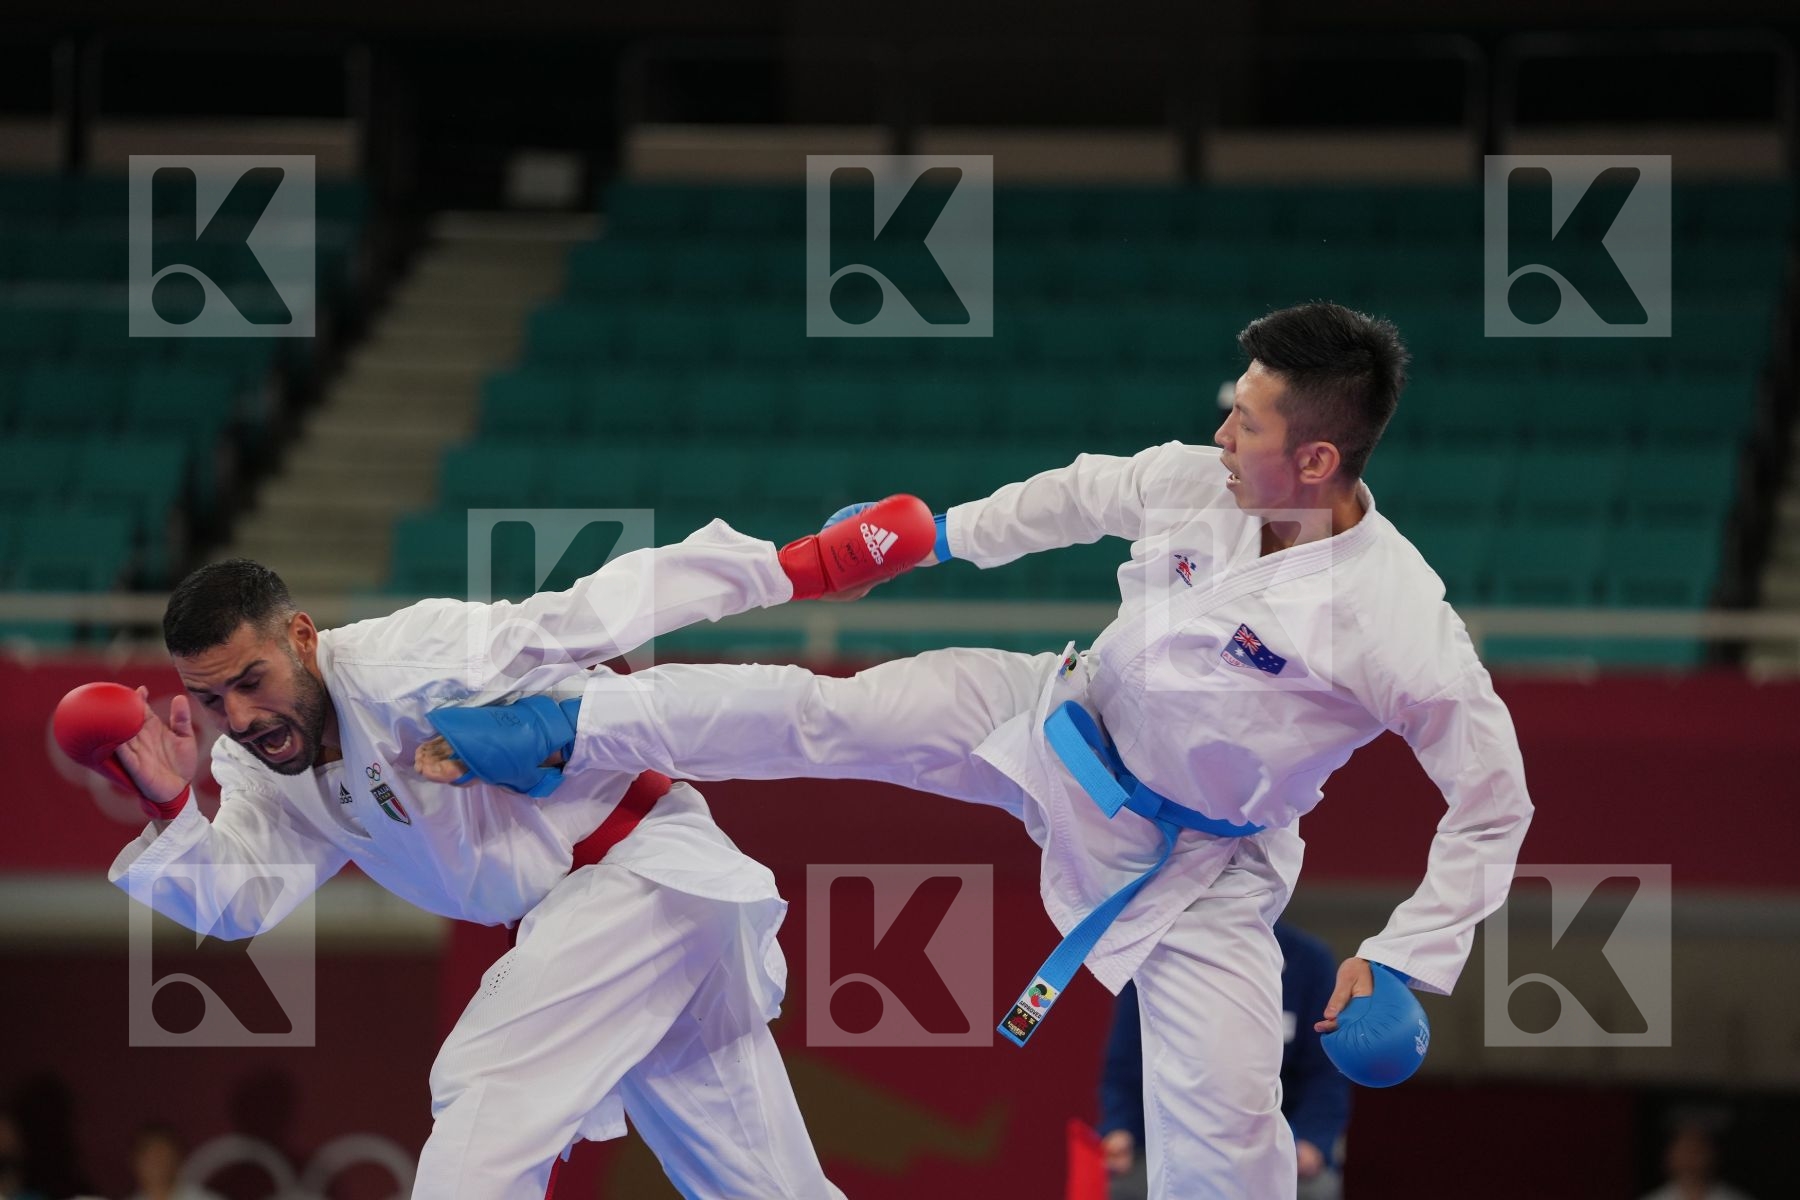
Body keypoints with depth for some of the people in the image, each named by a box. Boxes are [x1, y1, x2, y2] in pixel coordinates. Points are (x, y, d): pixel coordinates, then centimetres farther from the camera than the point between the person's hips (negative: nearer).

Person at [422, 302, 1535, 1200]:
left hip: (1196, 863, -4)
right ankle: (552, 731, 11)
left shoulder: (1398, 622, -32)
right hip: (1063, 723, 4)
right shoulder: (1192, 483, -17)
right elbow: (1079, 495, 7)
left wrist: (1403, 963, -23)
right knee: (825, 714, -3)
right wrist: (942, 535, 18)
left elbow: (1495, 800, -22)